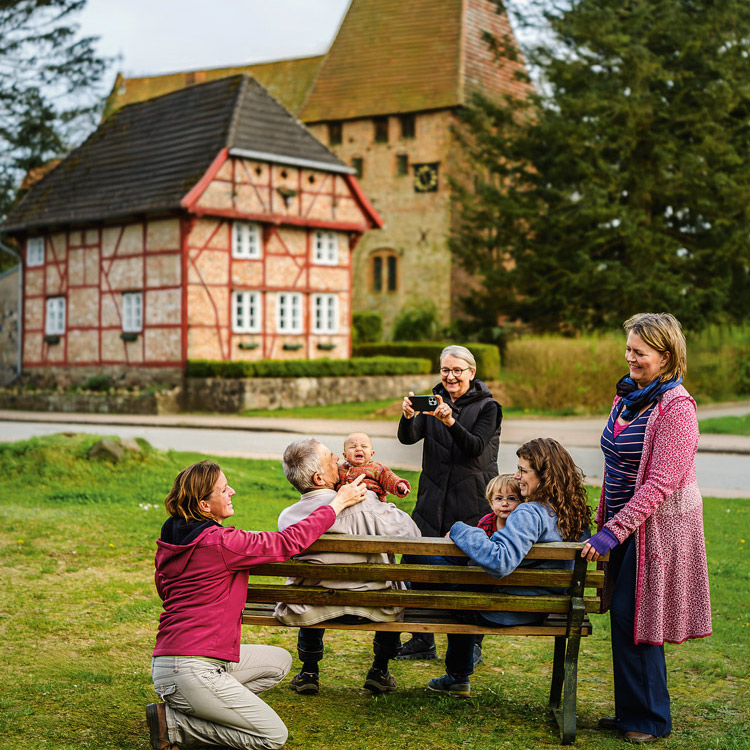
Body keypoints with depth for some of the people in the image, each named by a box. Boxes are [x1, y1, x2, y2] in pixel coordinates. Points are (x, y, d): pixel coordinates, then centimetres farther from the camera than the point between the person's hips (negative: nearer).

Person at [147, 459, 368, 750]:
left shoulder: (169, 541, 9)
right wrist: (338, 503, 1)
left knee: (279, 662, 19)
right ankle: (173, 723, -5)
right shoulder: (220, 543, -18)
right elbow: (288, 542, -11)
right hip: (190, 670, -10)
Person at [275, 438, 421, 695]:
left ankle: (309, 672, 39)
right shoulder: (364, 506, -24)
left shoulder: (287, 517, -11)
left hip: (312, 612, 3)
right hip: (368, 607, -3)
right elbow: (411, 533, -14)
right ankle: (379, 671, 32)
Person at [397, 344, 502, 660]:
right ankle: (422, 641, 16)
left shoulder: (487, 406, -1)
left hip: (471, 502, -4)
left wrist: (450, 421, -31)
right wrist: (408, 416, -25)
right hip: (433, 498, 4)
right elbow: (408, 438, -4)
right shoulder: (433, 402, 10)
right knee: (415, 562, 1)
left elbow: (475, 447, -16)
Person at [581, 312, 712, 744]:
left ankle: (649, 720, 9)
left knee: (631, 616, -5)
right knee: (623, 616, 10)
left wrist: (613, 531, -25)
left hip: (658, 526, -8)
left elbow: (660, 482, -22)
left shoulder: (676, 407, -16)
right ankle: (630, 712, 23)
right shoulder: (628, 397, 10)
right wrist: (603, 522, 17)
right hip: (626, 523, 8)